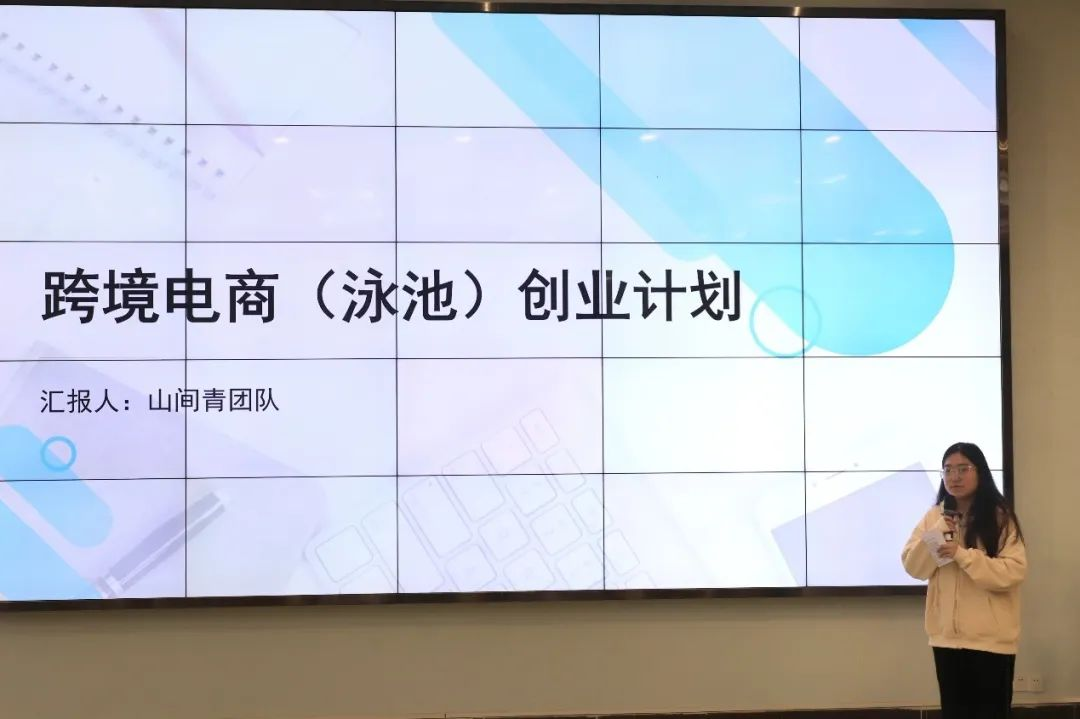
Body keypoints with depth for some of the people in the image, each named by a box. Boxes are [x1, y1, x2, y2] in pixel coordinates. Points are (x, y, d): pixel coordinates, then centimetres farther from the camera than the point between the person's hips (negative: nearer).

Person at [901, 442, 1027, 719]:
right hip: (947, 635, 4)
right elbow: (914, 567, 2)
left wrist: (962, 554, -22)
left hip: (991, 637, -4)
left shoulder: (1001, 517, -6)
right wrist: (938, 535, -13)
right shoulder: (934, 517, 6)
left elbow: (1013, 572, -14)